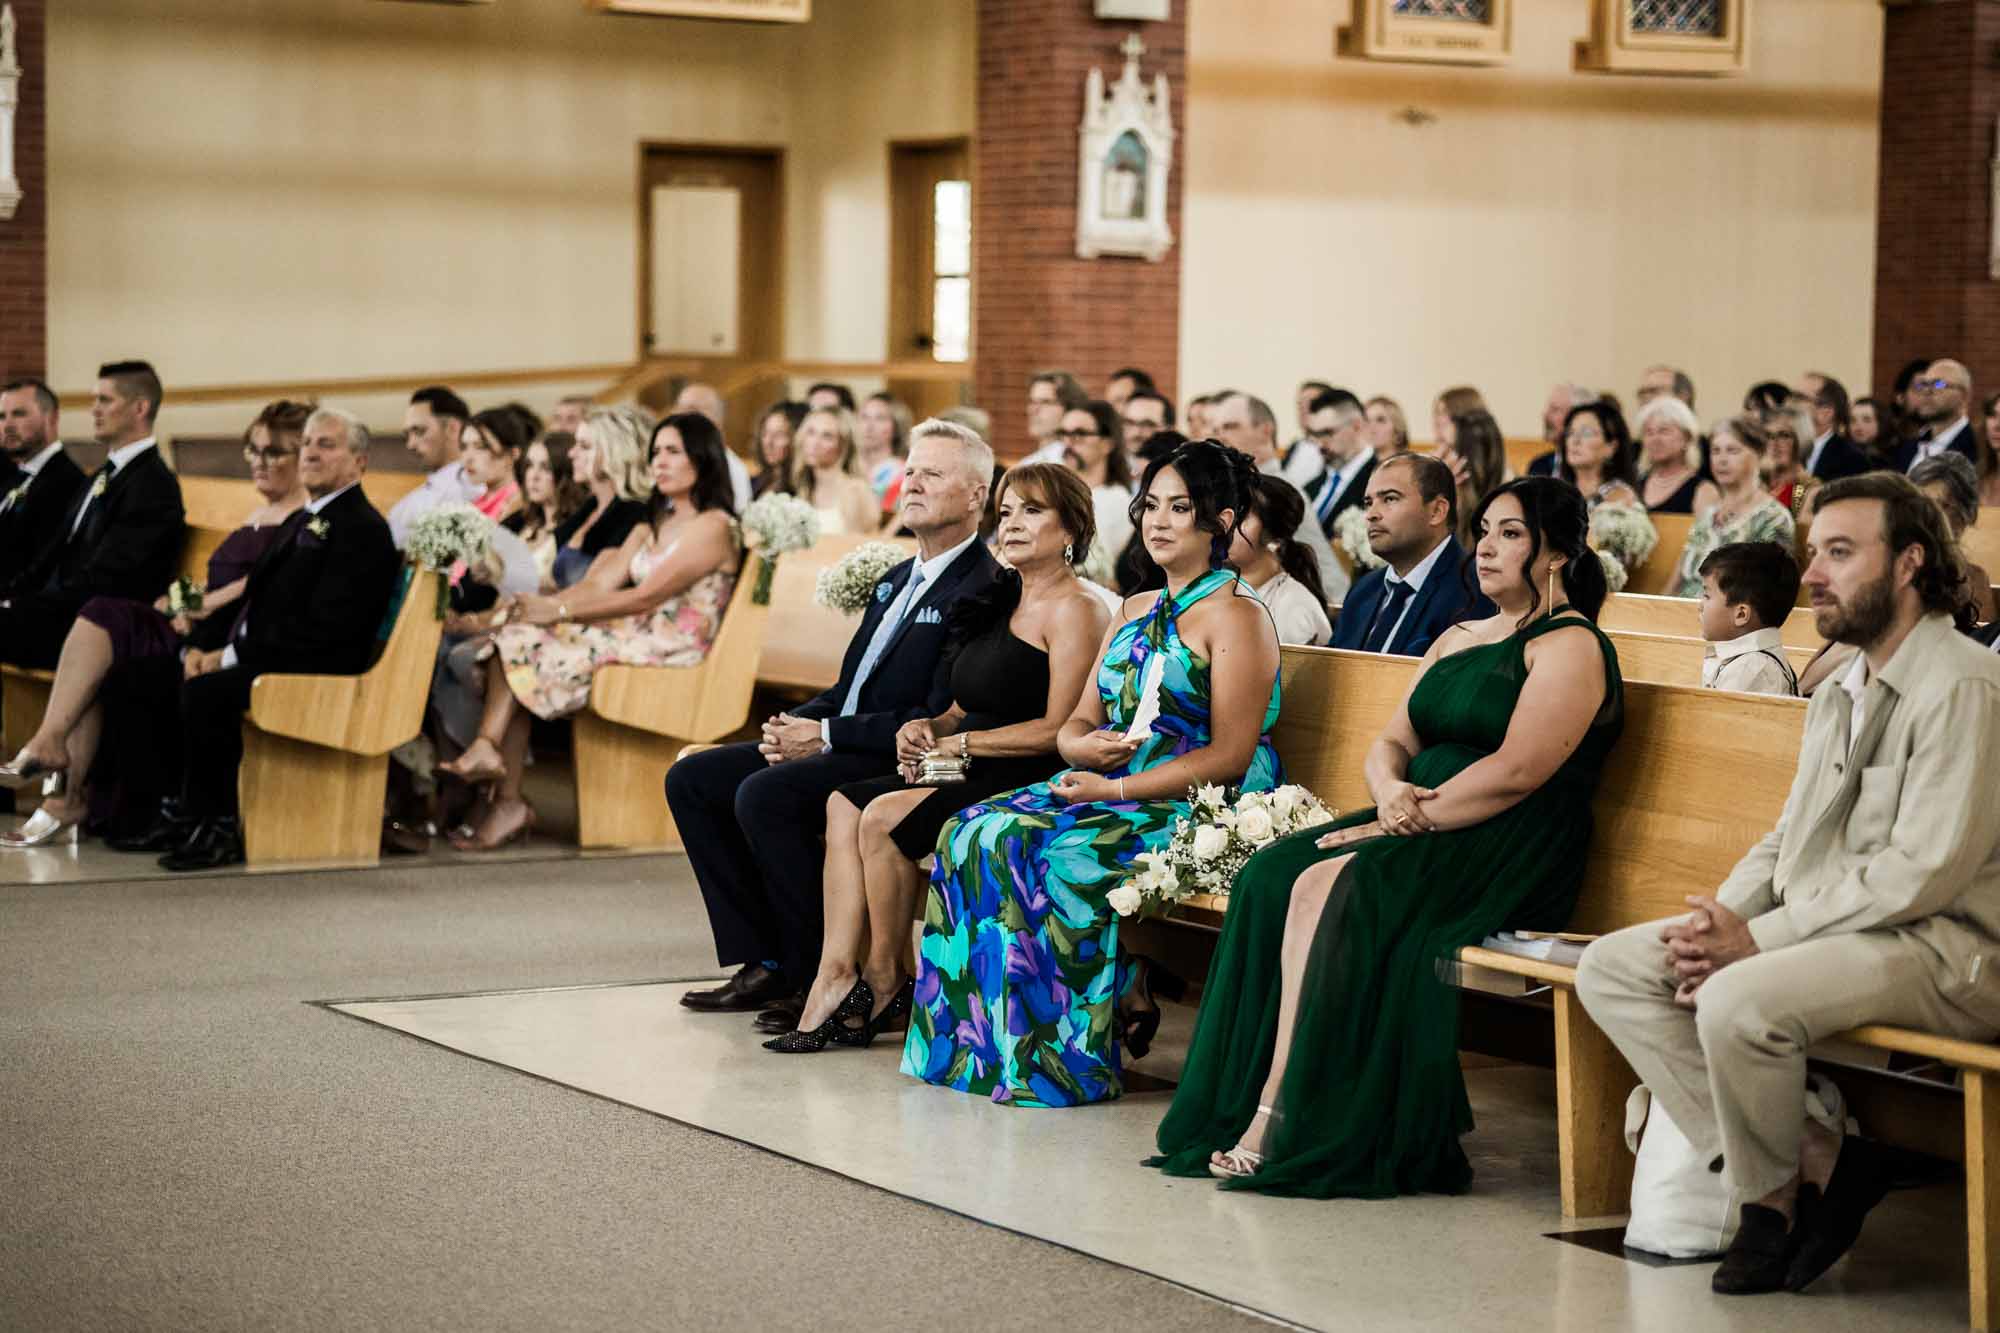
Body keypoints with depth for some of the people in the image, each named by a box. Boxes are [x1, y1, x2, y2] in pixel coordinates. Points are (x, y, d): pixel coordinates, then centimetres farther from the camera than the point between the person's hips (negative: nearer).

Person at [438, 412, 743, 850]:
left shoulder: (714, 527, -8)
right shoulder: (651, 526, 21)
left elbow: (646, 596, -16)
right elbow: (600, 583, 8)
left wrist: (559, 611, -16)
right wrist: (537, 606, -9)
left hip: (672, 647, -8)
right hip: (634, 637, 8)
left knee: (526, 647, -19)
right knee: (516, 638, -13)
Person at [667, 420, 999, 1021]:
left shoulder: (982, 589, -14)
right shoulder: (897, 580, 19)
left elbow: (942, 719, -20)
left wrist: (826, 735, -17)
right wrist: (795, 726, 0)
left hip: (902, 763, -10)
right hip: (839, 743, 10)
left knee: (763, 795, -30)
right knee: (691, 779, 1)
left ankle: (822, 979, -19)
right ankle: (764, 964, -1)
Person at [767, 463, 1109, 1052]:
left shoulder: (1075, 609, -8)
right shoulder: (1004, 602, 20)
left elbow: (1060, 729, -16)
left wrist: (960, 743, -11)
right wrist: (929, 728, 0)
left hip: (1030, 782, -9)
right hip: (975, 776, 9)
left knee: (885, 815, -25)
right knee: (846, 802, -12)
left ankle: (885, 982, -11)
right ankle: (838, 973, -19)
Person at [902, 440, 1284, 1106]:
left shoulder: (1238, 617, -6)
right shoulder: (1136, 611, 20)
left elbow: (1229, 756, -14)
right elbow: (1078, 722, 17)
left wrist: (1115, 787, -17)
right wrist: (1083, 747, -8)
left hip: (1196, 805, -8)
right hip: (1108, 789, 8)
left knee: (1058, 854, -31)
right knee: (975, 832, -16)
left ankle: (1063, 1057, -22)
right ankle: (983, 1042, -18)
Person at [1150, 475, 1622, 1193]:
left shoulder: (1570, 645, -4)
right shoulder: (1456, 639, 24)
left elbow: (1516, 771, -16)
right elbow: (1392, 741, 17)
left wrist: (1412, 818, -16)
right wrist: (1390, 793, -7)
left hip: (1510, 852, -8)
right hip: (1421, 829, 8)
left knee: (1329, 886, -29)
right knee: (1270, 877, -17)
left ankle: (1280, 1121, -28)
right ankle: (1245, 1115, -24)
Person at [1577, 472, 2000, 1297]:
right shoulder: (1839, 698, 19)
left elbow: (1923, 872, -20)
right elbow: (1786, 842, 20)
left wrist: (1760, 937, -19)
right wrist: (1722, 919, -2)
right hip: (1825, 932, 10)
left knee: (1740, 1001, -34)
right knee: (1610, 968, -2)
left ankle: (1771, 1192, -5)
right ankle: (1810, 1161, -10)